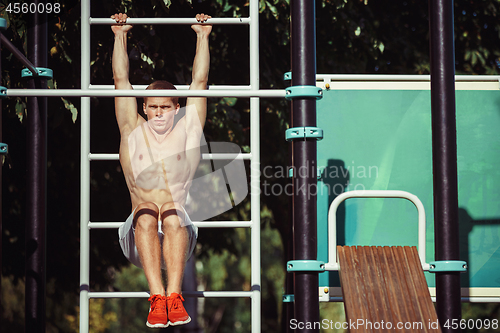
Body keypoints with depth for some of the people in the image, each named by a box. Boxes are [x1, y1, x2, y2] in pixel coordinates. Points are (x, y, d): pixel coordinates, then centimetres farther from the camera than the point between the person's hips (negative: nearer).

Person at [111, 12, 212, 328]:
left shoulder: (187, 131, 13)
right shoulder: (133, 132, 14)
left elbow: (200, 81, 13)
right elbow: (121, 80, 14)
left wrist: (203, 36, 15)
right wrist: (120, 35, 16)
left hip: (179, 232, 0)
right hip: (139, 236, 0)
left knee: (172, 215, -34)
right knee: (146, 214, -33)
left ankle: (174, 295, -47)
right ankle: (157, 298, -44)